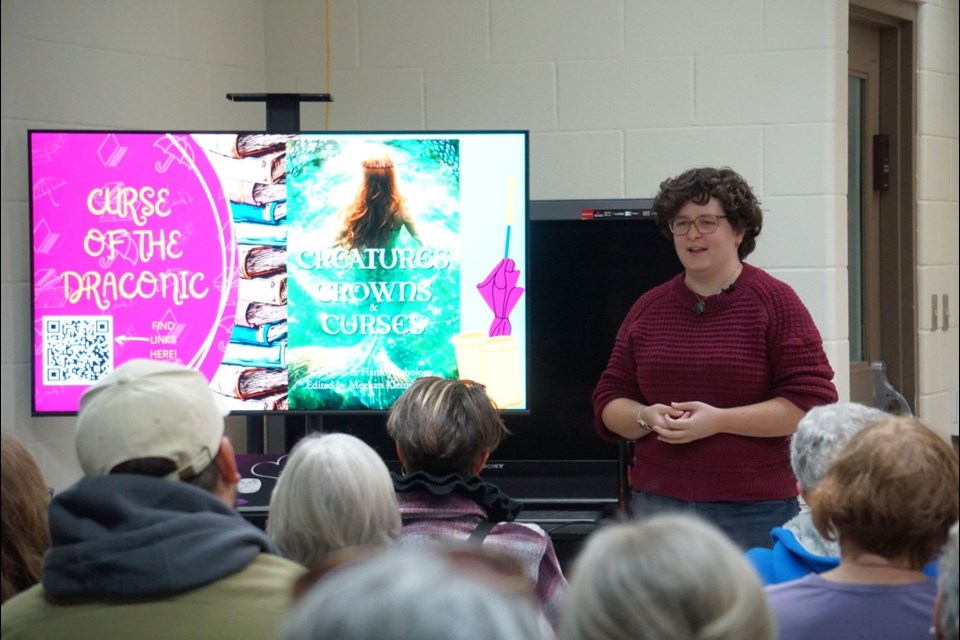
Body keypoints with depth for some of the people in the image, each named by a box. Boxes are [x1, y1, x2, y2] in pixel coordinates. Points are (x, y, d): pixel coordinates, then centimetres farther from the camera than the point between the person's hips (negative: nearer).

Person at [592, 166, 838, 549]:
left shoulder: (775, 302, 0)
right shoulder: (648, 309, 12)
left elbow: (812, 403, -8)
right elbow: (609, 403, 15)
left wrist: (718, 420, -15)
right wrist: (648, 417, -7)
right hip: (658, 502, 3)